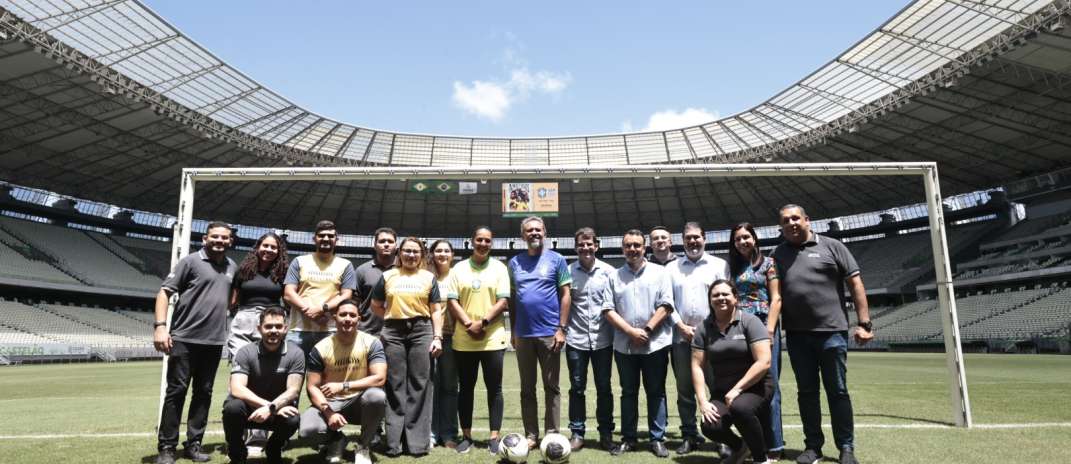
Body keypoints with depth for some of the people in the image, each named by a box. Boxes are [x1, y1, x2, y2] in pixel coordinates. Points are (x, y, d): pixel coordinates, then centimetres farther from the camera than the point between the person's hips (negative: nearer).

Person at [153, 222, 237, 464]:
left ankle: (193, 444, 19)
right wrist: (160, 325, -16)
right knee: (176, 391, 0)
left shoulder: (233, 268, 11)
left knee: (203, 393, 9)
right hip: (184, 338, -4)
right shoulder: (191, 261, -2)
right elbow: (164, 291, -6)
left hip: (214, 341, 5)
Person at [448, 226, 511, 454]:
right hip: (464, 339, 2)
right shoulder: (458, 268, 8)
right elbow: (452, 301, 2)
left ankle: (494, 437, 9)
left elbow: (503, 301, -3)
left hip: (493, 338, -1)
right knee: (466, 388, 9)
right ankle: (466, 436, 19)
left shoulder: (499, 268, 4)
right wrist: (469, 324, -11)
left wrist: (483, 322, -13)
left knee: (494, 388, 2)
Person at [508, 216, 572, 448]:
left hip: (549, 333, -3)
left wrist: (561, 329, -8)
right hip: (523, 334, 3)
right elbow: (511, 298, 11)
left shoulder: (556, 260, 1)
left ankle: (551, 435, 14)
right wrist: (513, 331, 7)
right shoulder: (514, 262, 9)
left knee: (551, 387, 5)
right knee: (527, 388, 9)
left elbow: (565, 295, -2)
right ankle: (531, 435, 18)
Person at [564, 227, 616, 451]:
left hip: (603, 339, 0)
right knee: (577, 388, 7)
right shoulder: (568, 271, 1)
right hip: (576, 340, 0)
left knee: (604, 388, 9)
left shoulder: (608, 271, 1)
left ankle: (606, 433, 21)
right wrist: (561, 330, -1)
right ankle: (577, 433, 17)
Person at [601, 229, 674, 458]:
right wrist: (631, 332, -10)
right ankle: (628, 438, 19)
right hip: (624, 345, 2)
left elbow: (666, 305, -4)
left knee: (656, 392, 5)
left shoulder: (659, 272, 4)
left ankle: (658, 439, 14)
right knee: (628, 392, 11)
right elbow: (608, 310, 1)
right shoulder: (614, 276, 8)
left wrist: (646, 330, -11)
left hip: (655, 343, -2)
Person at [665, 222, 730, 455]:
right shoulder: (671, 267, 11)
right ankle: (689, 435, 16)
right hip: (681, 337, 2)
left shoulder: (719, 265, 5)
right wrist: (681, 326, -5)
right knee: (684, 389, 7)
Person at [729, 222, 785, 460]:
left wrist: (770, 330, -11)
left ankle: (773, 445, 0)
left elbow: (776, 298, -2)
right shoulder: (733, 268, 17)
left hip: (762, 325, -4)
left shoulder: (768, 263, 5)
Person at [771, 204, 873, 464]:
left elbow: (855, 284, 0)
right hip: (797, 335, 3)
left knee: (837, 391, 4)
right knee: (806, 391, 9)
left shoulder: (831, 247, 3)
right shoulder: (778, 254, 12)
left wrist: (864, 323, -7)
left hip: (831, 331, -3)